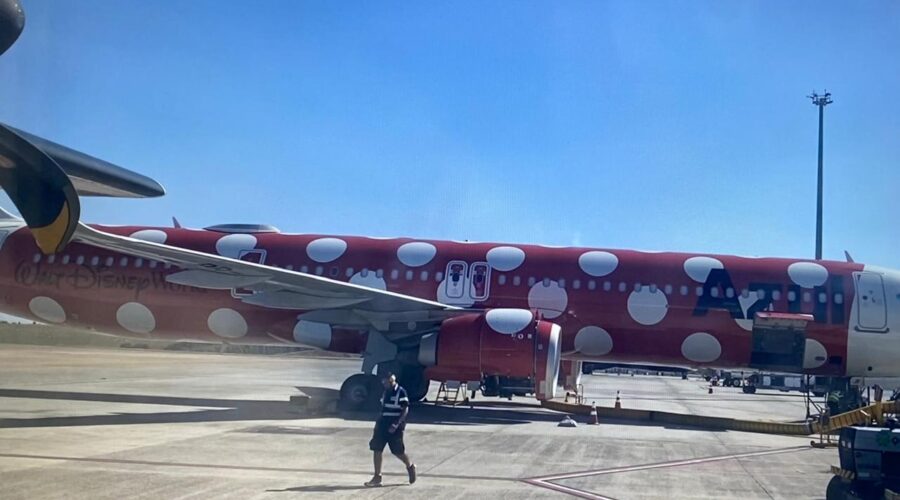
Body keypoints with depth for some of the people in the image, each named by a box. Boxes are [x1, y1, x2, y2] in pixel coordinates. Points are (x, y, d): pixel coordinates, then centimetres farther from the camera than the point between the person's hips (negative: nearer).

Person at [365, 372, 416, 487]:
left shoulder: (401, 392, -11)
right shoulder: (386, 392, 13)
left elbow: (405, 410, -15)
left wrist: (396, 425, -21)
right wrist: (379, 422, 16)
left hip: (395, 428, -7)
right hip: (383, 426, 7)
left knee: (398, 451, 0)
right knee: (376, 449, 0)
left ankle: (410, 467, 28)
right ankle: (377, 477, 6)